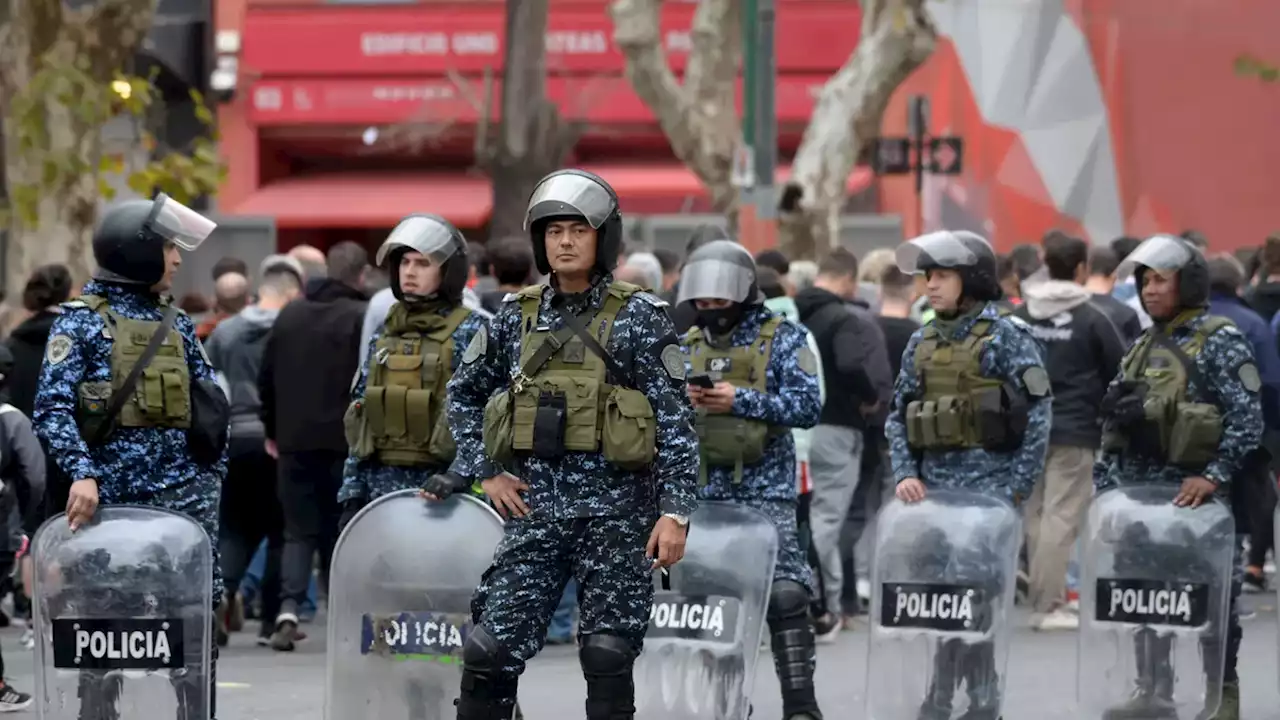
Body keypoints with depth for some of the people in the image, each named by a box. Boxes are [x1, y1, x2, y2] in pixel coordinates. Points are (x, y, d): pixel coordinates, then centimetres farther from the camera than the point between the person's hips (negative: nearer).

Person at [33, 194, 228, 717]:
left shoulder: (175, 324, 13)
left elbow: (211, 405, 18)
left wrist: (211, 476, 8)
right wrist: (82, 473, -22)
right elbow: (52, 408, -10)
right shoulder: (82, 320, -1)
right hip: (110, 496, -4)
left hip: (183, 495, 4)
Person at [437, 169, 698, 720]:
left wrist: (675, 510, -12)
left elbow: (674, 419, -5)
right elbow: (464, 392, 20)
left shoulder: (637, 318, -3)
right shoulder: (517, 317, 8)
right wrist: (484, 472, 9)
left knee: (609, 656, 0)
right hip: (535, 508, 3)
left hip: (614, 509, -3)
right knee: (490, 649, -2)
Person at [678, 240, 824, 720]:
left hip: (764, 489, -5)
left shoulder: (782, 339, 2)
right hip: (702, 493, 5)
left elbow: (808, 405, -9)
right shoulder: (686, 348, 15)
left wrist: (741, 400, -16)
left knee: (784, 592, -16)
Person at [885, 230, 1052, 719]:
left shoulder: (1005, 336, -4)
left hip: (988, 484, -6)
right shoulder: (922, 343, 14)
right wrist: (905, 473, 1)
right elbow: (898, 416, 16)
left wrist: (1017, 487, -10)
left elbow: (1038, 412, -6)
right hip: (933, 488, 6)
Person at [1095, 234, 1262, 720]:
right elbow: (1114, 424, 17)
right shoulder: (1143, 347, 14)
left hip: (1194, 493, -7)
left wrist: (1216, 476, -21)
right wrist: (1103, 484, 11)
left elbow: (1247, 417, -14)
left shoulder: (1219, 342, -7)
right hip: (1141, 489, 7)